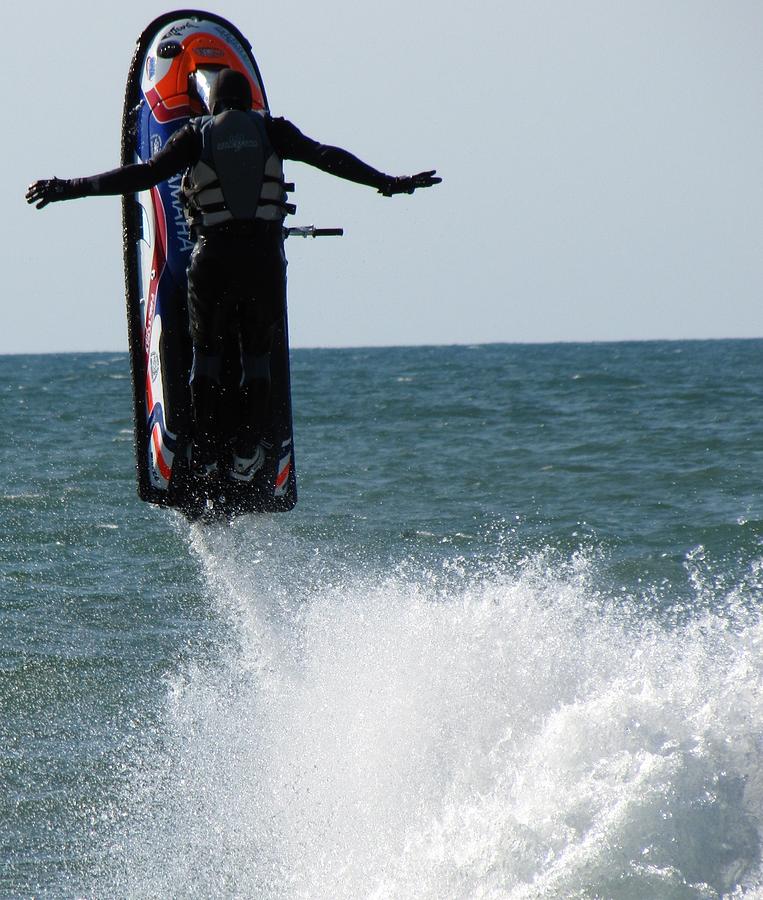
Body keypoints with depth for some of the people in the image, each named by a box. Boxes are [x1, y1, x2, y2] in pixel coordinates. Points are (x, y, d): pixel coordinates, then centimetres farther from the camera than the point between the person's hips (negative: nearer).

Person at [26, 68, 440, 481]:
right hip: (265, 257, 1)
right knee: (257, 353, 13)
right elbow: (326, 156, 2)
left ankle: (203, 451, 6)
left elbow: (146, 173, -6)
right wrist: (389, 182, 8)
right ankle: (247, 451, 7)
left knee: (205, 350, 13)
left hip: (213, 257, -1)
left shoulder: (195, 136, 3)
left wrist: (69, 188, -4)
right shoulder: (273, 131, 6)